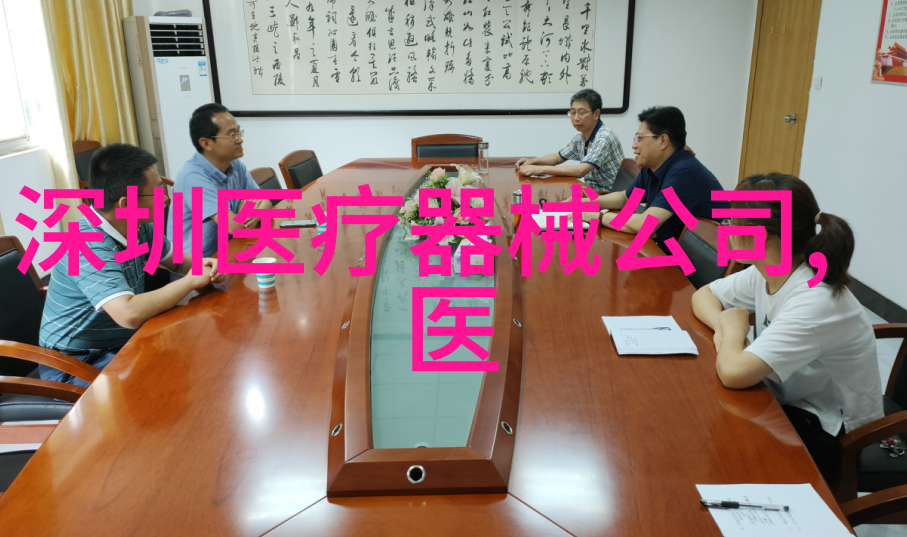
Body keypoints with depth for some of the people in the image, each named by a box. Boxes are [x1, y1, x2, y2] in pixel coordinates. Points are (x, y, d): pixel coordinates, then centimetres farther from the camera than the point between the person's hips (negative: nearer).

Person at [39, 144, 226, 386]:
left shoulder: (139, 226, -3)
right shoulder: (87, 246, -27)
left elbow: (177, 260, 14)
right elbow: (129, 314, -40)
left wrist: (202, 265, -10)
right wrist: (191, 280, -26)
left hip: (123, 343, 8)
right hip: (79, 365, -8)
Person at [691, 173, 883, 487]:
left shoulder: (815, 301, -33)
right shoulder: (763, 273, -8)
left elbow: (733, 373, -41)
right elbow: (704, 295, 7)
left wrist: (735, 326, -20)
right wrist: (724, 326, -15)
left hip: (832, 439, -7)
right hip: (790, 404, 7)